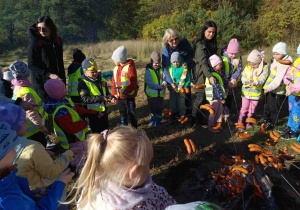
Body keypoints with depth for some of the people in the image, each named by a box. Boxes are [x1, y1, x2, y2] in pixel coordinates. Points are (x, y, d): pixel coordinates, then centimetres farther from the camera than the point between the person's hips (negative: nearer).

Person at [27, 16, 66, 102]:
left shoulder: (58, 41, 6)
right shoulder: (35, 41, -9)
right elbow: (31, 65, -11)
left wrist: (63, 81, 11)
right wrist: (49, 74, -22)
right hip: (40, 82, -5)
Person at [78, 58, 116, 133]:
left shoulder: (101, 79, 5)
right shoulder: (83, 83, -15)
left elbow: (106, 93, 14)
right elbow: (84, 98, -25)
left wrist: (111, 98, -8)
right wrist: (99, 98, -32)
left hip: (103, 110, 6)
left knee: (105, 129, 23)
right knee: (97, 132, 7)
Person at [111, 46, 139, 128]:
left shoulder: (129, 67, -13)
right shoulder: (116, 69, 9)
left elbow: (133, 82, -18)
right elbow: (114, 82, 13)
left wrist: (125, 93, -22)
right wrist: (114, 93, 0)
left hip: (129, 96, -7)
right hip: (119, 97, 7)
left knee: (131, 113, 5)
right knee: (122, 114, 17)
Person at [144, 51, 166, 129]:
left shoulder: (161, 69, 5)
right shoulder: (148, 70, -11)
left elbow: (164, 79, 6)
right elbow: (149, 83, -19)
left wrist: (164, 84, -18)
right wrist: (159, 86, -27)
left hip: (160, 94, 4)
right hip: (151, 94, -4)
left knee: (160, 109, 9)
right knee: (153, 108, 9)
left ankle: (158, 122, 24)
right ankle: (153, 119, 34)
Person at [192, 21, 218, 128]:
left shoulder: (213, 43, 11)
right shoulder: (200, 44, -15)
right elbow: (203, 62, -27)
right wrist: (210, 76, -38)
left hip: (210, 73, 7)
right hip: (202, 74, -7)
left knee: (206, 97, 9)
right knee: (201, 97, -5)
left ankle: (201, 118, 23)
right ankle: (193, 120, 11)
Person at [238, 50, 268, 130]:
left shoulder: (264, 68, -9)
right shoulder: (247, 67, 0)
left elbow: (261, 79, -20)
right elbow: (243, 77, -2)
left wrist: (254, 83, -39)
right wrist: (246, 80, -25)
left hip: (256, 93, -1)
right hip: (246, 92, 1)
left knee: (251, 110, 13)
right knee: (244, 109, 5)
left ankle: (247, 123, 31)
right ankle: (240, 123, 16)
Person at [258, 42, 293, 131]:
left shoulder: (285, 64, -21)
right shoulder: (275, 61, 5)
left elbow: (278, 79, -30)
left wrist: (269, 87, -37)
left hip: (278, 91, -8)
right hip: (269, 89, 8)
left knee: (274, 108, 7)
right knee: (267, 106, 23)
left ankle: (271, 123, 24)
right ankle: (265, 119, 42)